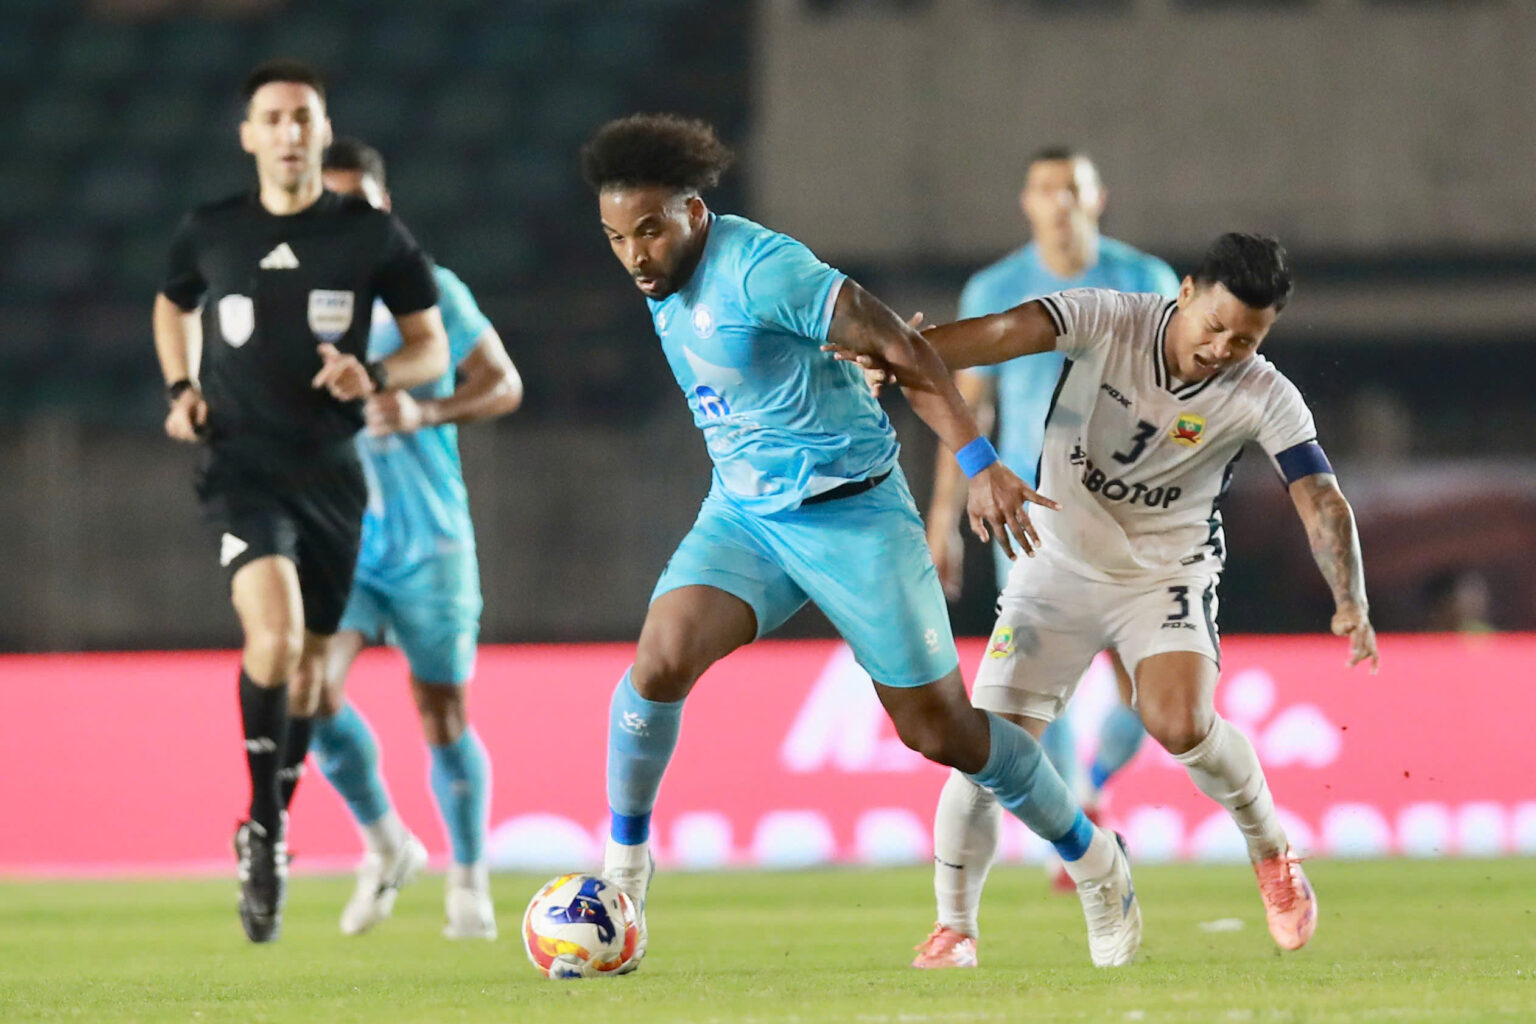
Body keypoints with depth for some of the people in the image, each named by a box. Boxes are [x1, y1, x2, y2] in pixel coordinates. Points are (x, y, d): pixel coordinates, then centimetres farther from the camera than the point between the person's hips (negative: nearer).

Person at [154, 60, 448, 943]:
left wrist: (376, 377, -13)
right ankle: (262, 834, -13)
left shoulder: (373, 236, -1)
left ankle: (270, 833, 31)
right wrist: (182, 388, 6)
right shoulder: (210, 233, 2)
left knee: (307, 664, 10)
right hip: (241, 466, -2)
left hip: (332, 470, 2)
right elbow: (173, 306, 23)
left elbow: (432, 346, 7)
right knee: (274, 632, -25)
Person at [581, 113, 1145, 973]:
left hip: (853, 515, -6)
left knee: (940, 730, 1)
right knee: (663, 659, -21)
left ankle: (1095, 862, 23)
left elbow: (900, 347, -22)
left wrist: (979, 464, -26)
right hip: (744, 515, 6)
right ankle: (625, 866, -4)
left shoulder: (759, 269, -22)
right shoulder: (667, 286, 2)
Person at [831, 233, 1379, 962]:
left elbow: (1321, 499, -20)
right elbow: (1006, 333, -32)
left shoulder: (1264, 398, -17)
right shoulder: (1108, 323, -19)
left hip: (1168, 575, -1)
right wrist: (898, 354, -48)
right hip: (1060, 566, 1)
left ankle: (1271, 853, 2)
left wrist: (1350, 602, -37)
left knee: (1181, 724, -27)